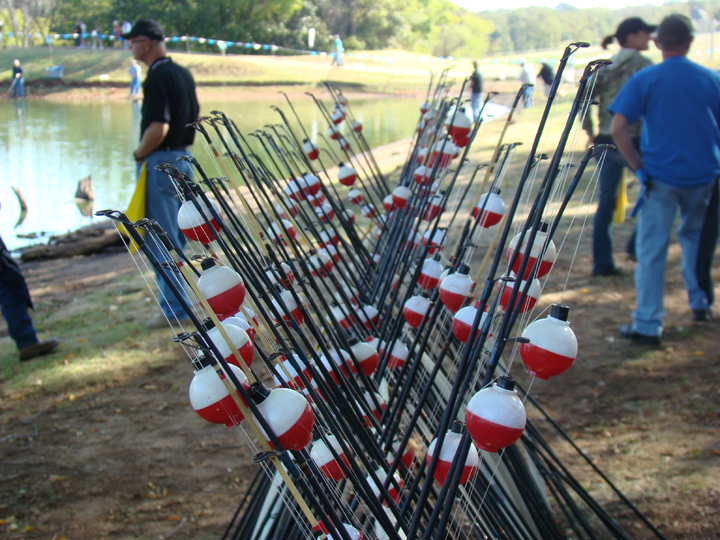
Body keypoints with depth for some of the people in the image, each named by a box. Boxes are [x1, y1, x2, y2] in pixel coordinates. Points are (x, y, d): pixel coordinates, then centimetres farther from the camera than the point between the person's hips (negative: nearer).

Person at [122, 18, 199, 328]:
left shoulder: (156, 78, -17)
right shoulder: (183, 74, 12)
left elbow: (158, 127, -25)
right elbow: (196, 116, 21)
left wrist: (139, 154, -11)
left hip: (160, 162, -9)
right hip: (183, 158, 9)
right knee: (176, 237, 17)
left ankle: (174, 308, -1)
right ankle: (179, 300, 25)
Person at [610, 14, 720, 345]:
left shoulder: (644, 79, -6)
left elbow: (618, 129, -13)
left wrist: (639, 167, -5)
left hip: (661, 177, -3)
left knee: (652, 249, 0)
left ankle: (647, 326, 0)